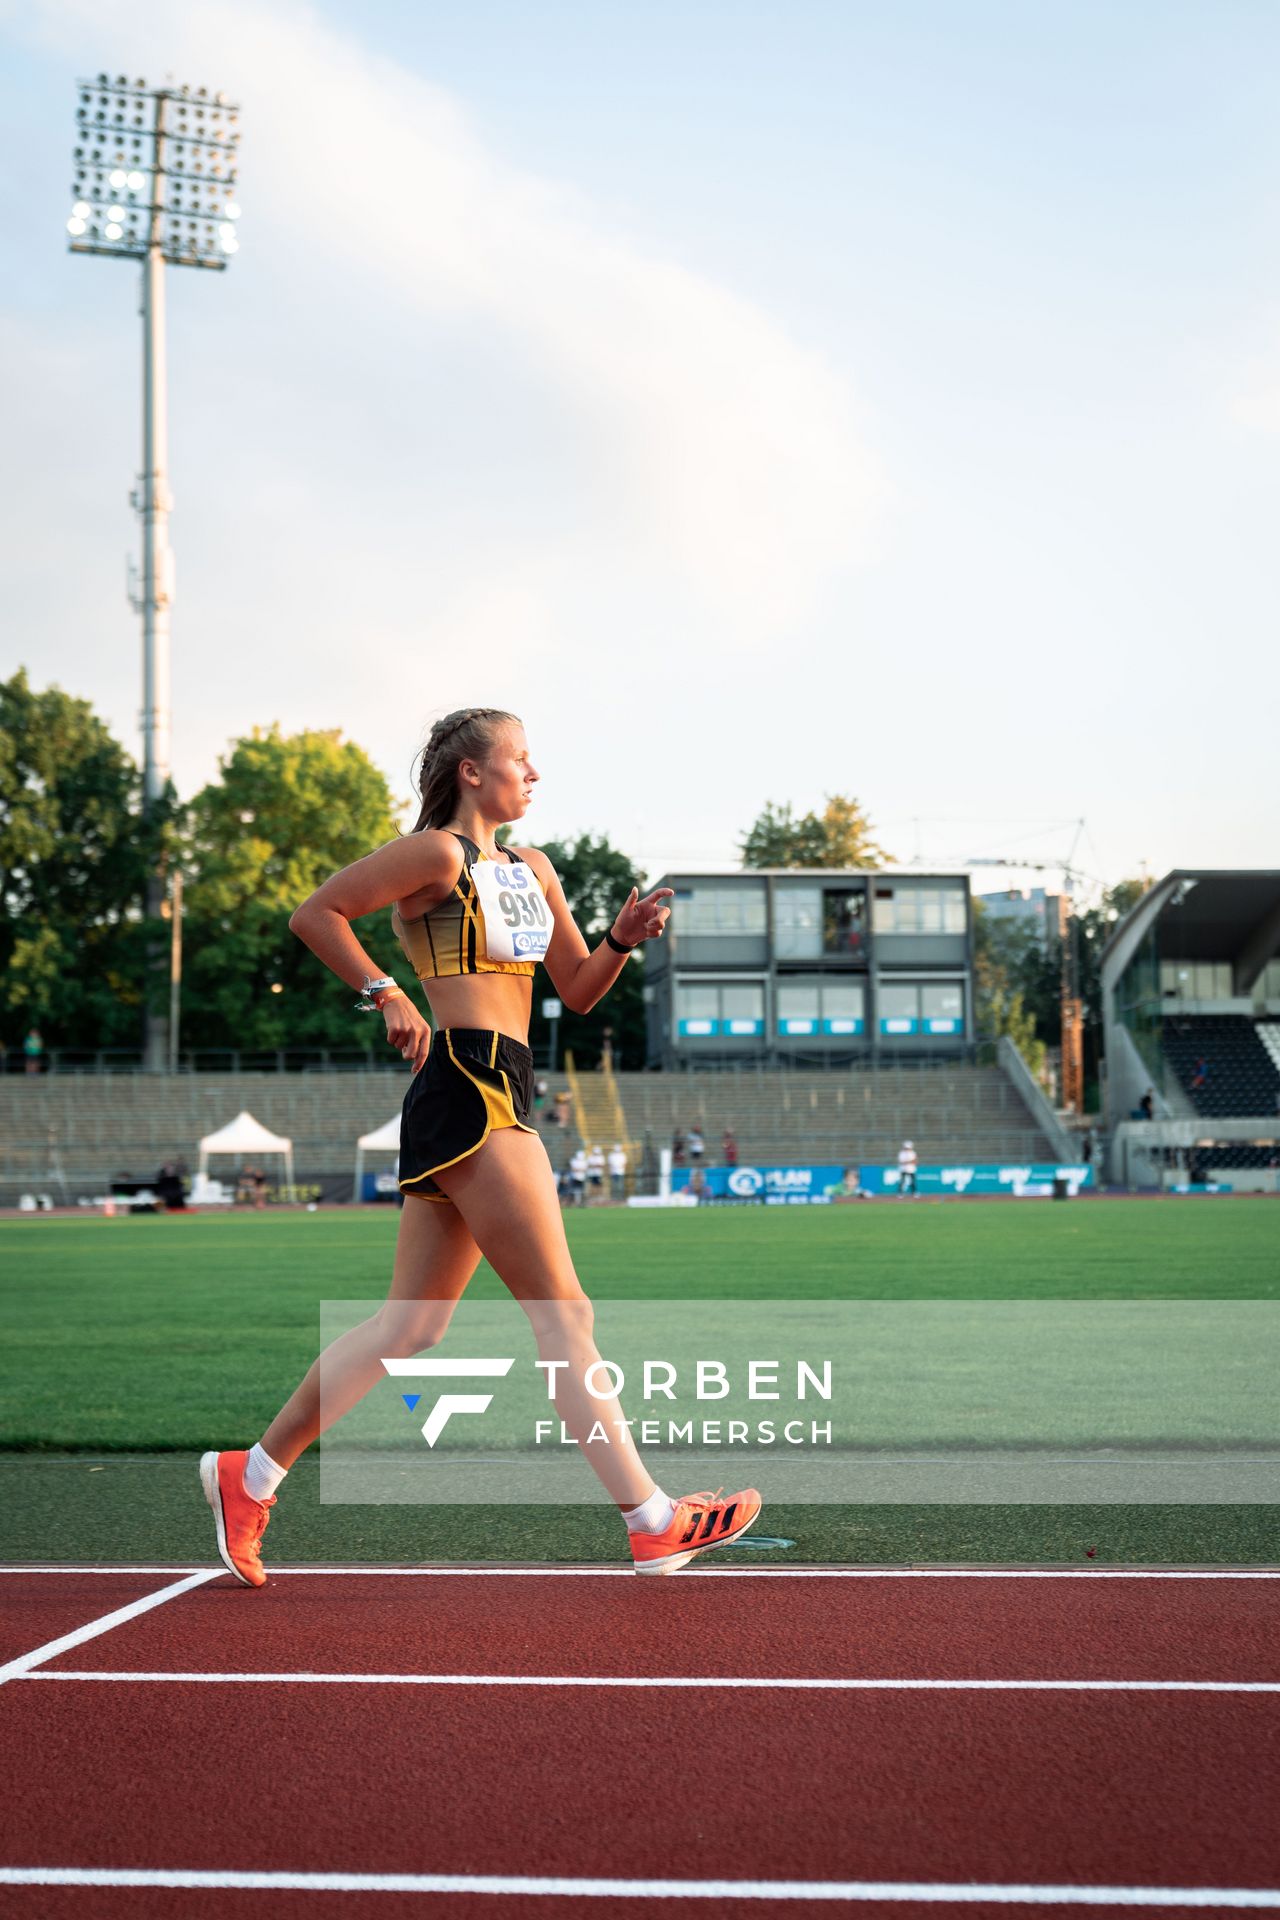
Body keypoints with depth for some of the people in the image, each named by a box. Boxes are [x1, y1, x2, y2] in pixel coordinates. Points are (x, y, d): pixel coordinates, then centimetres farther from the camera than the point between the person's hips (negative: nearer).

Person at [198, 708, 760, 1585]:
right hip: (468, 1087, -10)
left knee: (410, 1326, 10)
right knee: (563, 1312, -7)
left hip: (499, 1097, 10)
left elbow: (578, 990, 22)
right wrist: (387, 994, -11)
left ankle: (251, 1474, 17)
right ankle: (654, 1524, -4)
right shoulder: (438, 853, -4)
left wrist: (623, 937, 4)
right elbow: (316, 913, -4)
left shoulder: (532, 870, 21)